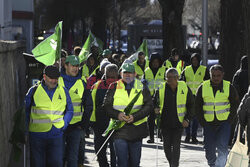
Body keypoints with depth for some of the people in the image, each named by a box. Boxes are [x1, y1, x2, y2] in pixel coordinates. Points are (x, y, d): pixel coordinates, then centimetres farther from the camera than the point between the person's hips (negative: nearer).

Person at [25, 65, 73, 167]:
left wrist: (64, 125, 3)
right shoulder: (34, 91, 2)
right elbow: (25, 111, 9)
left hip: (56, 135, 2)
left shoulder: (63, 91, 9)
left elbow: (69, 111, 18)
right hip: (37, 135, -2)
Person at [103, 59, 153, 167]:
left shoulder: (142, 88, 6)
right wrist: (117, 115, -16)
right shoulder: (114, 87, 5)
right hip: (119, 129, -1)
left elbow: (149, 106, -1)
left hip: (137, 129, 1)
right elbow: (106, 106, 3)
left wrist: (134, 117, -15)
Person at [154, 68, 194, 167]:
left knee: (176, 146, -8)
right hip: (165, 123, 2)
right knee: (167, 146, 7)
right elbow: (155, 102, 9)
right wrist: (156, 109, -14)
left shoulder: (184, 88, -3)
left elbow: (191, 105, 6)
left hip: (179, 123, -2)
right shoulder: (161, 89, -2)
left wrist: (187, 119, -4)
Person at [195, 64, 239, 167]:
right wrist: (202, 121, 1)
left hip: (224, 123, -2)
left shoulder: (229, 87, 0)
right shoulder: (203, 88, 3)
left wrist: (230, 120, -3)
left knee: (222, 147, -16)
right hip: (208, 124, 2)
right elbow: (197, 106, 9)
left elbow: (235, 104, 6)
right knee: (209, 149, 5)